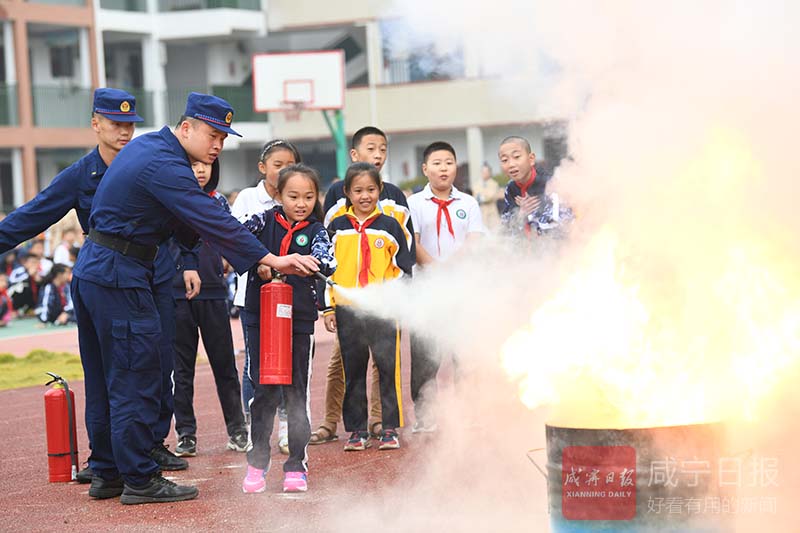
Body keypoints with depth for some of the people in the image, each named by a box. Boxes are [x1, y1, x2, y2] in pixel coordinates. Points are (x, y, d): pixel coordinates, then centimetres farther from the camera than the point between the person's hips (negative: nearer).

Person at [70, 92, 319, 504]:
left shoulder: (146, 146, 13)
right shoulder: (165, 167, -19)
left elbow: (185, 223, 18)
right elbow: (213, 221, -24)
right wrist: (272, 260, -24)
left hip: (90, 270, 10)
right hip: (120, 279, -10)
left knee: (104, 380, 14)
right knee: (135, 381, -5)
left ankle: (106, 474, 21)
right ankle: (139, 480, 0)